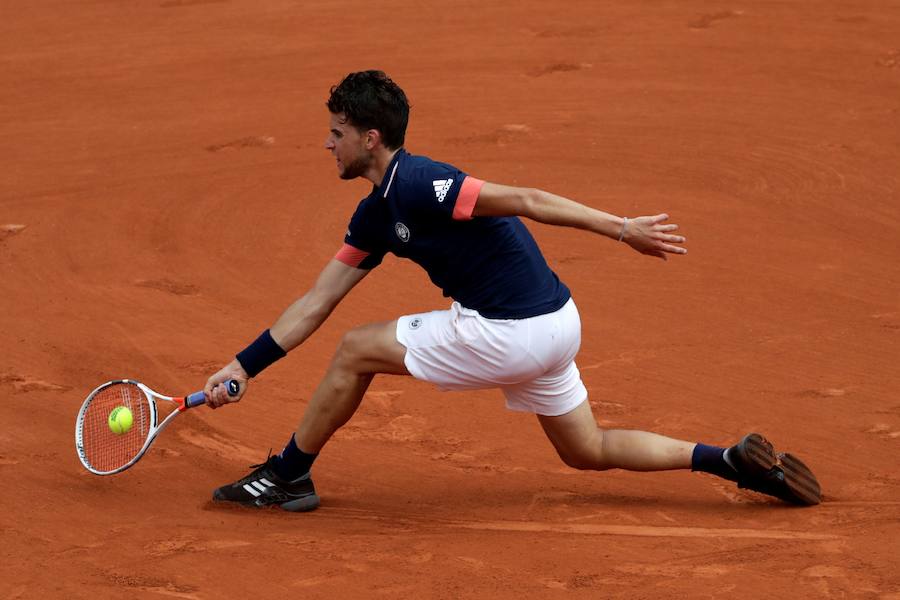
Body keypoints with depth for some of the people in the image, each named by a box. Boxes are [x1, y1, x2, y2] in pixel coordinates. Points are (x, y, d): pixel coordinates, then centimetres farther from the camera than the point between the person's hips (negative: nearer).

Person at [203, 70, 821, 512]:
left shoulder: (416, 185, -16)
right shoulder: (376, 213, 13)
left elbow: (525, 200, -20)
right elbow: (317, 303, 16)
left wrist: (622, 228, -23)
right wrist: (244, 366, 13)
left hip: (511, 332, -10)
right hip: (550, 324, 10)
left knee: (357, 351, 0)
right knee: (588, 451, 21)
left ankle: (288, 477, 13)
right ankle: (734, 460, 16)